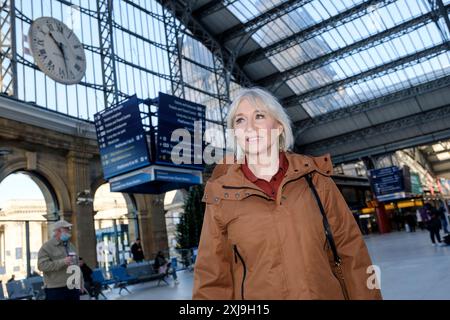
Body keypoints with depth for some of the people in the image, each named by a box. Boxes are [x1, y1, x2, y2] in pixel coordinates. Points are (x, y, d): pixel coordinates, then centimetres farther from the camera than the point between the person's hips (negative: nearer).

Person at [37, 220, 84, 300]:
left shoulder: (70, 245, 16)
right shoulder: (47, 247, -5)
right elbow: (42, 265, -17)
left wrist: (81, 282, 18)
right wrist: (62, 262, -23)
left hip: (73, 288, 7)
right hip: (55, 290, -6)